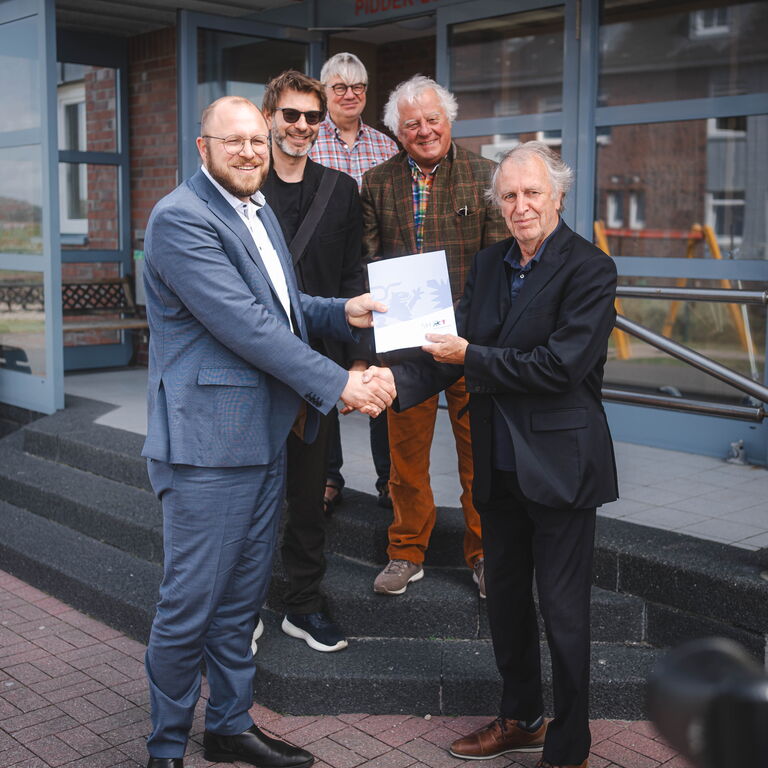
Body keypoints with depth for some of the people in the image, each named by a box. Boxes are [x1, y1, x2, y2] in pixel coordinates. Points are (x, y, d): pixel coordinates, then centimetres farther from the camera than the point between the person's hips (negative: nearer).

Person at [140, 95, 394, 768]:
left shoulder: (258, 210, 17)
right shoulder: (181, 219, -14)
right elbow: (245, 324, -21)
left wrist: (344, 312, 4)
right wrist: (339, 384, -20)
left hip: (264, 435, 9)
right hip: (208, 441, -9)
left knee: (242, 598, 18)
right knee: (191, 605, 2)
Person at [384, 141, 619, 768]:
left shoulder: (590, 269, -13)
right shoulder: (489, 264, 9)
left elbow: (559, 366, -21)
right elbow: (453, 347, 3)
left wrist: (471, 357, -17)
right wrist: (396, 383, -13)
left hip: (561, 463, -7)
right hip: (500, 463, 7)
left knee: (563, 609, 3)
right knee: (505, 596, 18)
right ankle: (521, 718, 38)